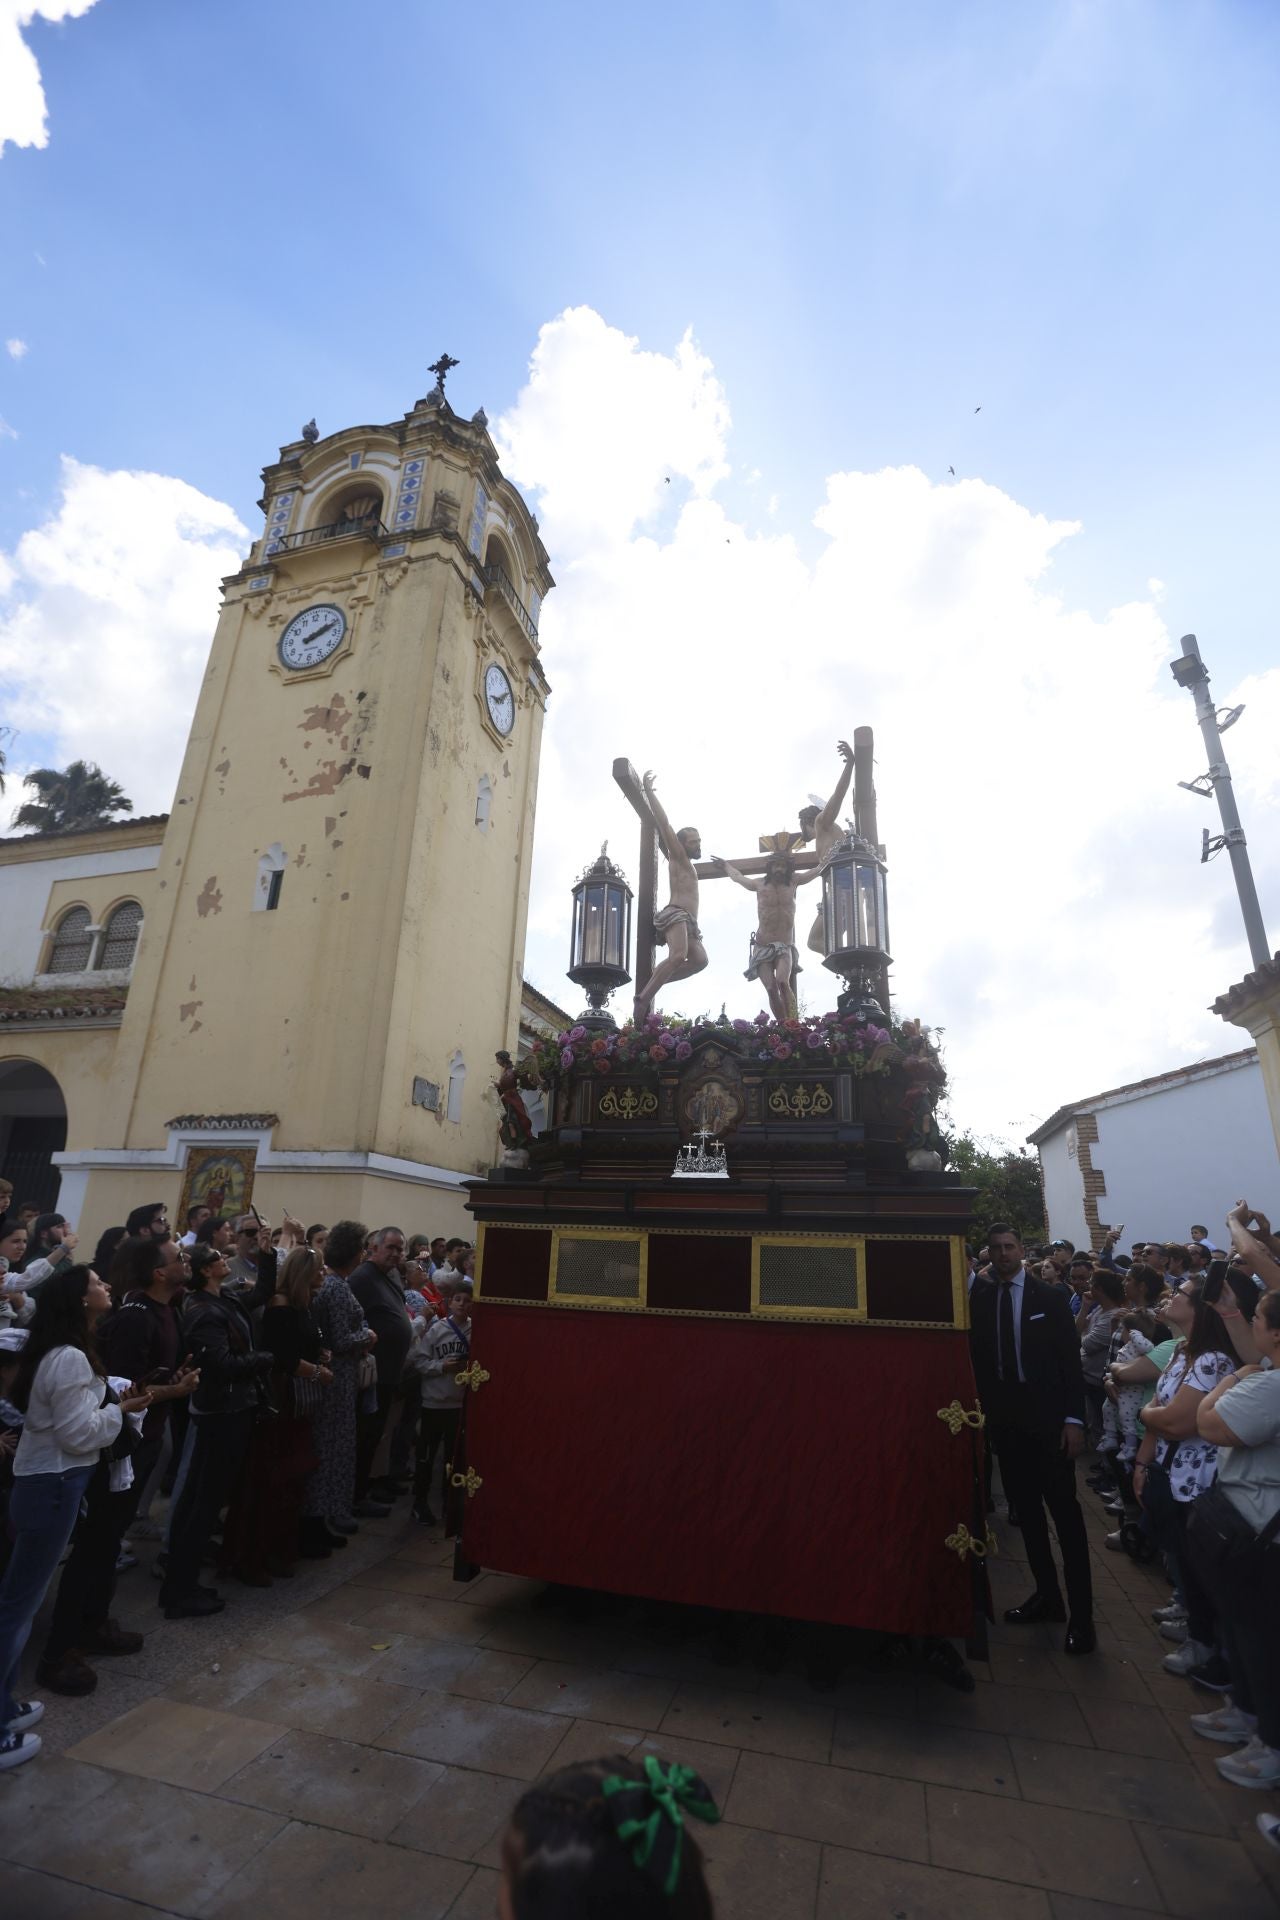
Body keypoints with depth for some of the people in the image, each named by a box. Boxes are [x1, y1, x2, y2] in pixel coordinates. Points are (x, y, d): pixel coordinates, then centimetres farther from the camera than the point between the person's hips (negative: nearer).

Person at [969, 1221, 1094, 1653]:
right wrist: (981, 1411, -2)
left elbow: (1071, 1360, -5)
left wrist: (1073, 1419, -11)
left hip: (1046, 1418, -3)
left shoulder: (1049, 1298, -5)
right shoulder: (978, 1298, 0)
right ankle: (1046, 1595, 28)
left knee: (1064, 1511, 1)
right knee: (1025, 1509, 13)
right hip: (1003, 1419, 3)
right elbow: (974, 1357, 2)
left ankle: (1081, 1613, 11)